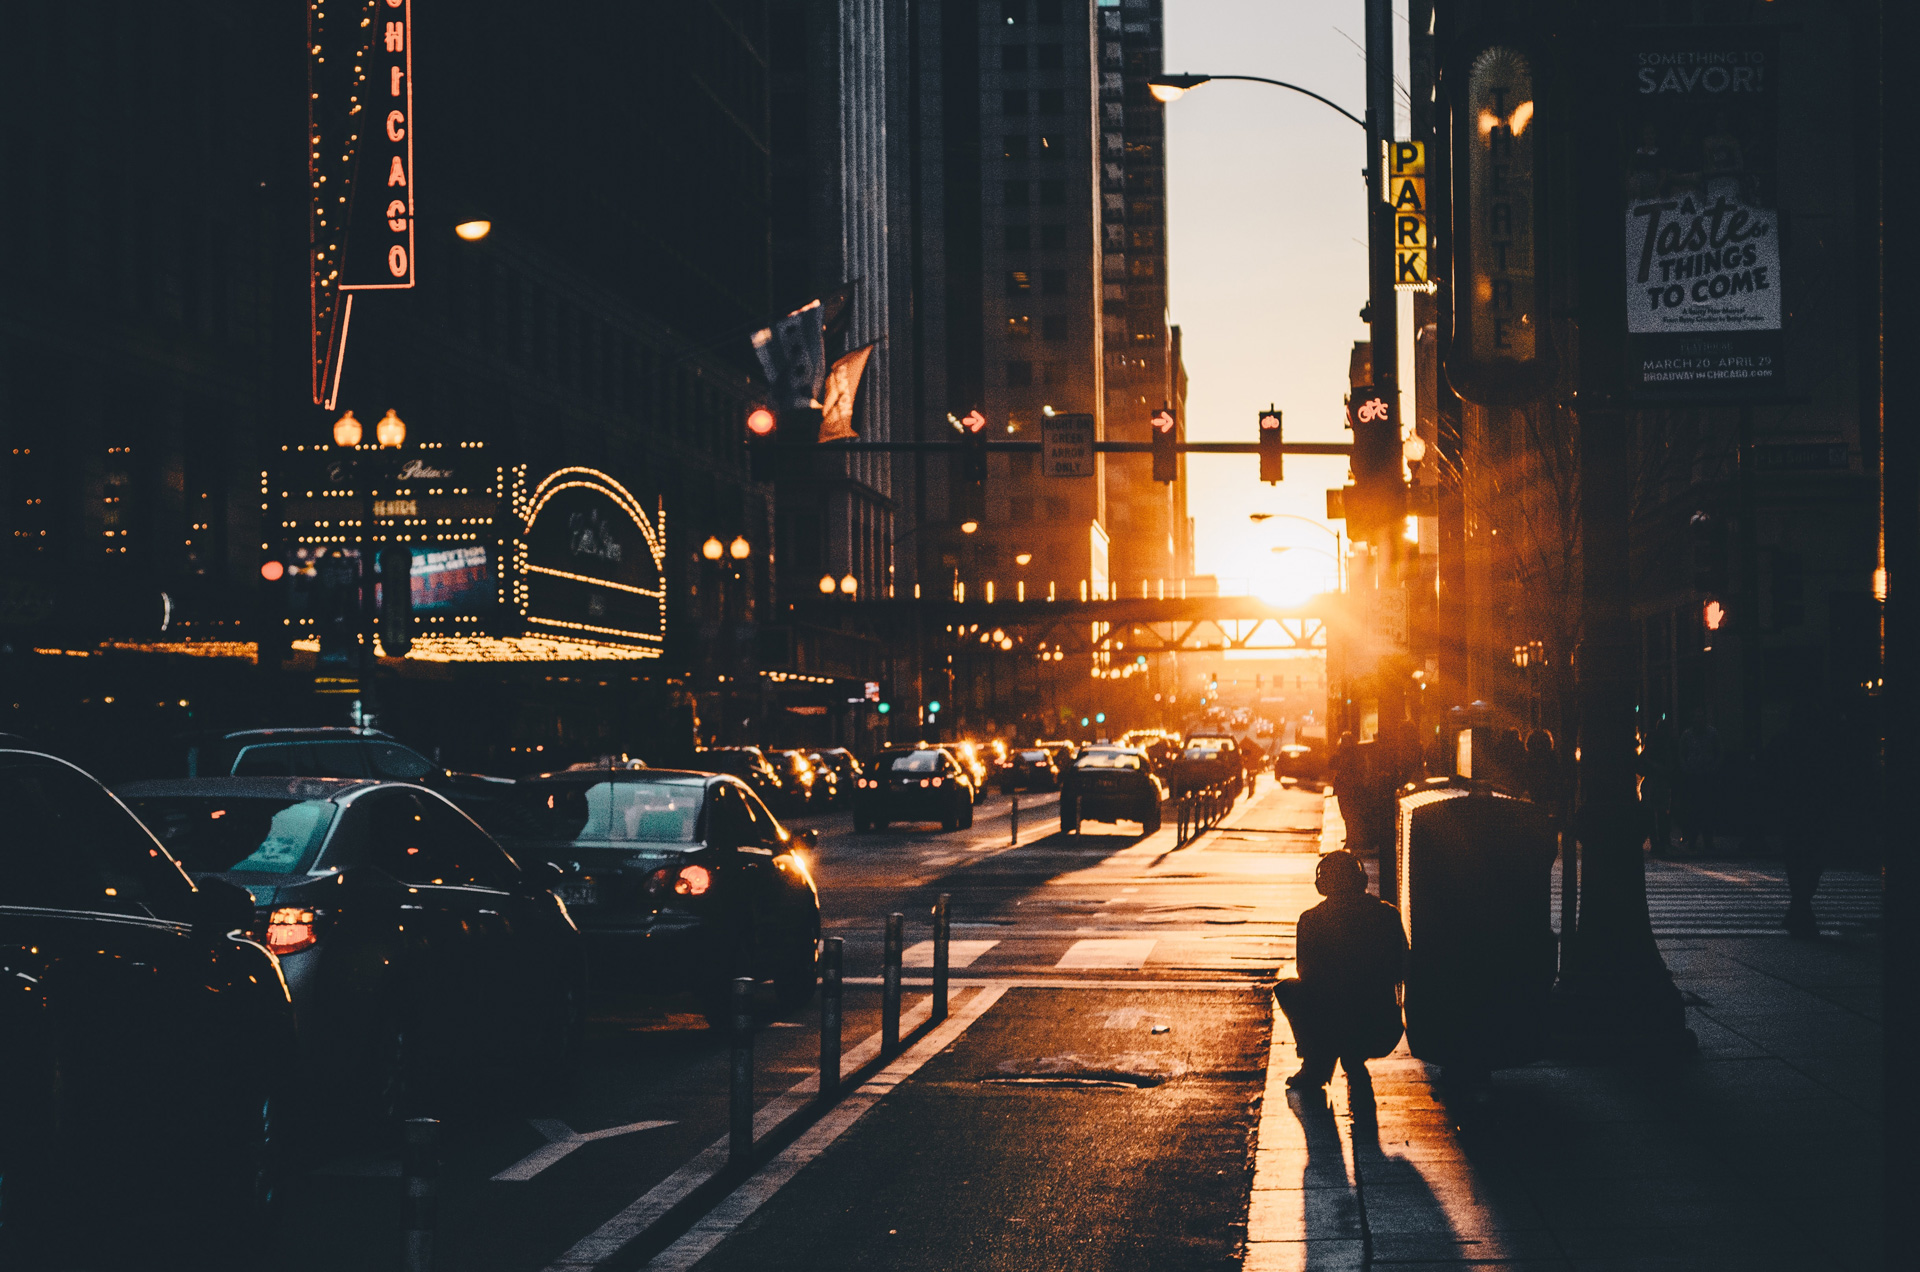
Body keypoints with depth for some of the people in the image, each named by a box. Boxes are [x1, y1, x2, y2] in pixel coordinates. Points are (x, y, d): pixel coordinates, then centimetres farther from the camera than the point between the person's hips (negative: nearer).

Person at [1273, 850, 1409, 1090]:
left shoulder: (1311, 920, -5)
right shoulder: (1388, 915, -1)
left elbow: (1305, 974, 9)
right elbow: (1401, 973, 11)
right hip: (1385, 1037, 3)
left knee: (1285, 988, 26)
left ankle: (1316, 1066, 18)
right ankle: (1355, 1063, 17)